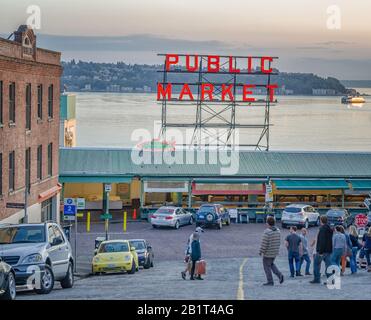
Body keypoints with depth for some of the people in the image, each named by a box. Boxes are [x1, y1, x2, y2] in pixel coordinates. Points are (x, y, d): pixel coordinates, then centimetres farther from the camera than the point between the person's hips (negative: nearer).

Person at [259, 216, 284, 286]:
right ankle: (279, 275, 7)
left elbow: (264, 243, -20)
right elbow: (279, 242, 9)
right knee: (271, 264, 24)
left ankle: (270, 281, 7)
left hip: (268, 253, -7)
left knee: (267, 266, 5)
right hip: (275, 252, 8)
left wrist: (261, 251, -8)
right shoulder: (278, 231, 2)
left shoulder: (267, 232, -21)